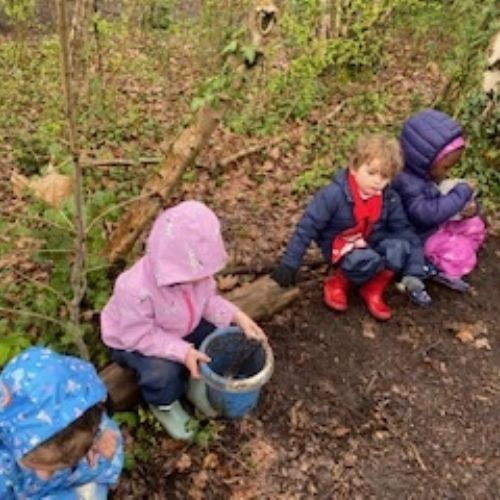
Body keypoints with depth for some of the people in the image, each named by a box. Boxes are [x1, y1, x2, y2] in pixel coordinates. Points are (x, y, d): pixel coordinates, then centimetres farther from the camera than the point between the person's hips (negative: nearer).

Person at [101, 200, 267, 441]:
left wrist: (236, 316, -22)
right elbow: (140, 336, -33)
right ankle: (163, 405, 3)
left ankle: (198, 381, 15)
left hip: (179, 328, 6)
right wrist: (182, 352, -40)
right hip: (132, 341, -6)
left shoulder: (196, 270, -22)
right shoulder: (136, 289, -41)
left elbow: (208, 299, -6)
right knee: (162, 370, -34)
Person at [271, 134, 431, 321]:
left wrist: (413, 275, -12)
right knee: (367, 262, -35)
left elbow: (403, 230, -5)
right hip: (340, 248, -4)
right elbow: (307, 227, -19)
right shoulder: (334, 194, -23)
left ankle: (373, 290, -2)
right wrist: (289, 264, -19)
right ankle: (337, 282, -2)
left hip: (372, 243, 4)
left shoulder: (390, 199, -9)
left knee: (399, 248, -26)